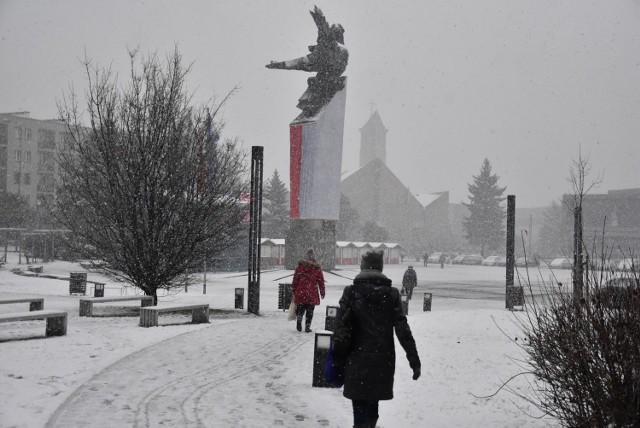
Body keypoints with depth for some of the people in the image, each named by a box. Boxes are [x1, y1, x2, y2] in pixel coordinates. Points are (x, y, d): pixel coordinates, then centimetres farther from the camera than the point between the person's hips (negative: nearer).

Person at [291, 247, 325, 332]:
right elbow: (321, 281, 3)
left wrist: (293, 289, 11)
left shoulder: (300, 265, 0)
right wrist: (322, 293, 11)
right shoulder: (317, 268, -1)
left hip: (300, 293, 1)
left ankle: (299, 322, -8)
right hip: (312, 294, -1)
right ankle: (307, 326, 5)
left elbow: (295, 278, 2)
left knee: (300, 309, 12)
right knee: (309, 311, 7)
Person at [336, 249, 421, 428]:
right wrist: (414, 361, -2)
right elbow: (403, 330, -5)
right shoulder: (392, 294, -3)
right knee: (373, 401, 22)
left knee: (360, 405, 4)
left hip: (358, 360, -2)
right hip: (383, 360, 2)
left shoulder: (351, 292, -7)